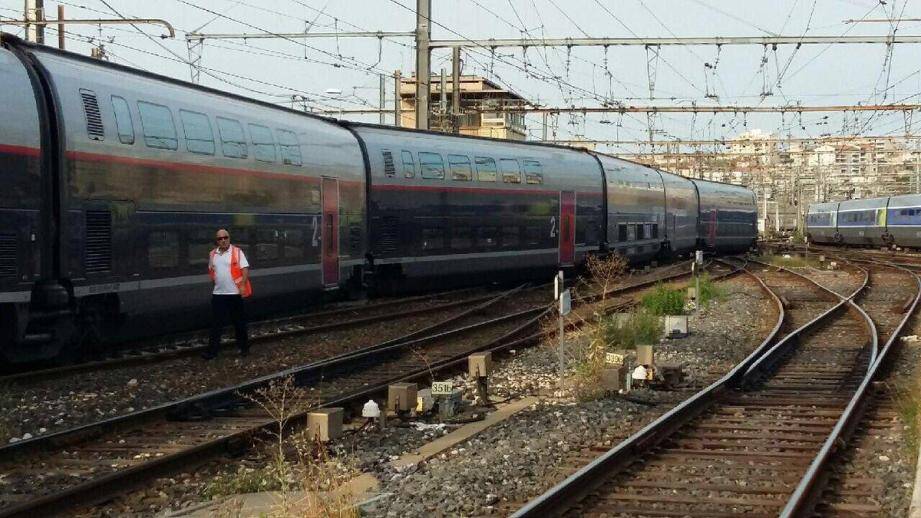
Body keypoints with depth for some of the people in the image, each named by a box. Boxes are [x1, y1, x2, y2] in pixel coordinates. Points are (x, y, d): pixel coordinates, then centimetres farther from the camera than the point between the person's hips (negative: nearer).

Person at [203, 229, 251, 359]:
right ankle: (213, 349, 4)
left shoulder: (237, 252, -5)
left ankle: (244, 347, 19)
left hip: (235, 293, -4)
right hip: (218, 293, 4)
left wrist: (243, 285, -19)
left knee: (239, 322, 7)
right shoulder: (213, 254, 9)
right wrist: (215, 282, 13)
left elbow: (245, 269, -11)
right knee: (216, 323, 2)